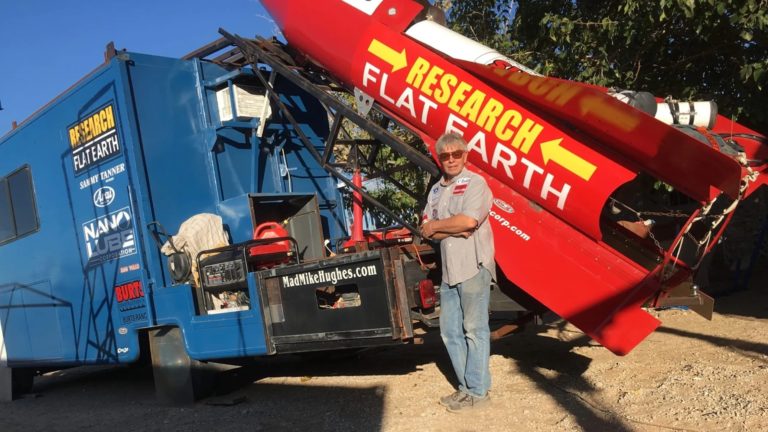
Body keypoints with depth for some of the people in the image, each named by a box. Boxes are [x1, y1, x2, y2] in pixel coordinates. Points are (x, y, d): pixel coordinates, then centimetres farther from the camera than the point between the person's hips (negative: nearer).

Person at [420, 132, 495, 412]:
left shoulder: (475, 183, -3)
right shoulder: (436, 191, 17)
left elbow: (468, 220, -19)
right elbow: (427, 231, 7)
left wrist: (435, 226, -5)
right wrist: (454, 230, -12)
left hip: (473, 266, -7)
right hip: (449, 270, 7)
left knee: (474, 330, -3)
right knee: (450, 331, 10)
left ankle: (477, 391, 7)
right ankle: (465, 386, 21)